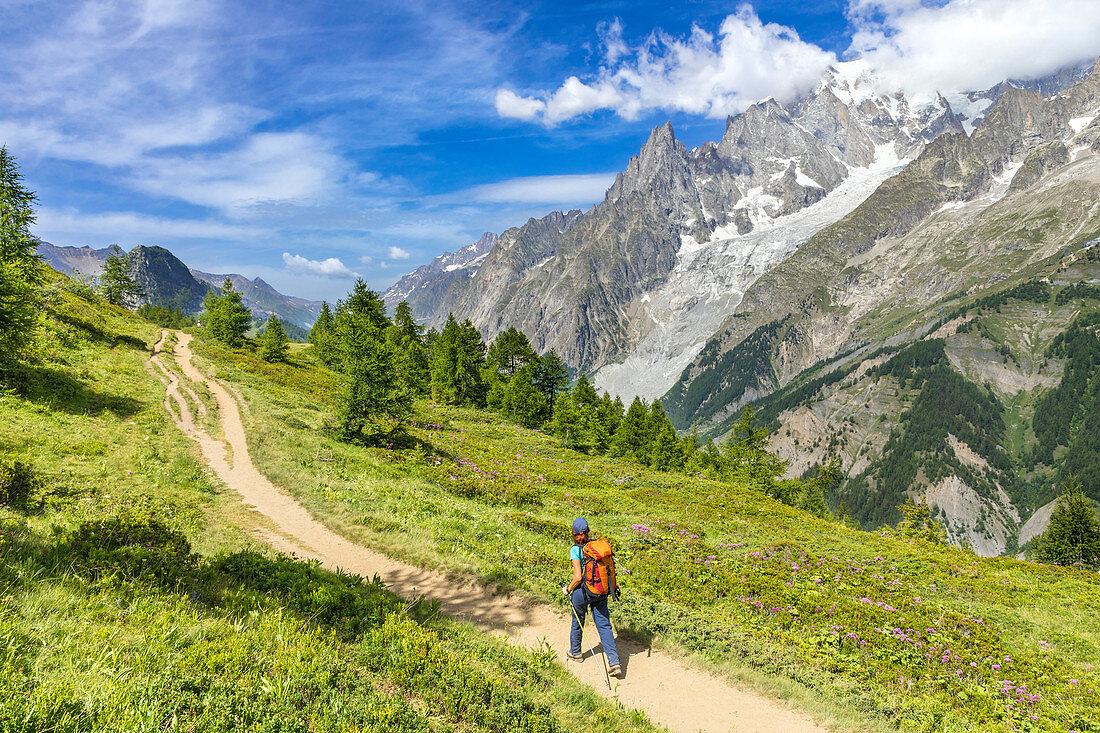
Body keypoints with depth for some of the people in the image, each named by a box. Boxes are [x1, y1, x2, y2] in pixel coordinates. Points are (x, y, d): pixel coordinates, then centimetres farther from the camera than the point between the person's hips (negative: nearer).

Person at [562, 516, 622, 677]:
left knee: (577, 622, 20)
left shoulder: (575, 550, -17)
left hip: (582, 591, -4)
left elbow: (578, 577, -21)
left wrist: (568, 589, -3)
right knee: (604, 625, 7)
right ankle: (614, 663, -2)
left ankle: (575, 652, 42)